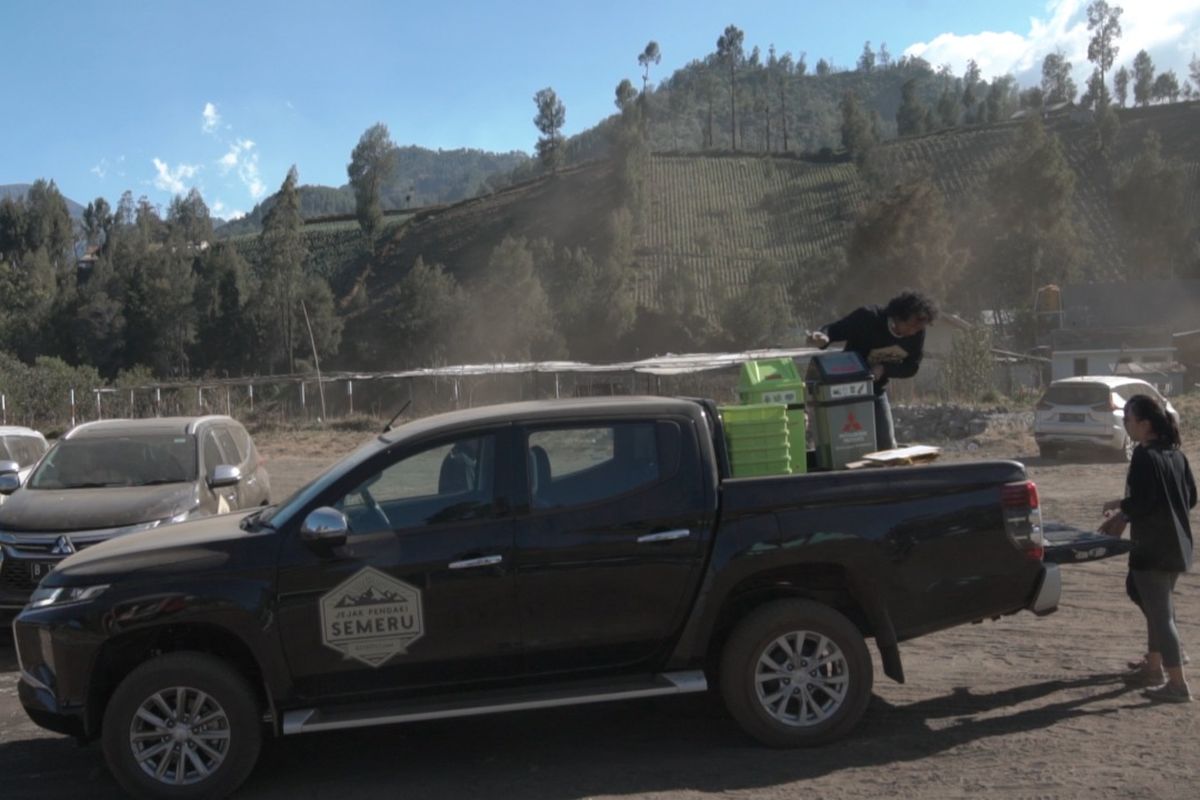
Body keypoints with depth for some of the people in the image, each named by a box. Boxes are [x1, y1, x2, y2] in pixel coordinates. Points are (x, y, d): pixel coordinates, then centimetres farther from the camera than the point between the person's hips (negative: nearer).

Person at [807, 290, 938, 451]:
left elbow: (911, 367, -5)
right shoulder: (868, 318, -26)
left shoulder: (917, 334, -12)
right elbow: (834, 329, -24)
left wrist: (884, 369, -25)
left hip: (877, 390, 5)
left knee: (887, 445, 8)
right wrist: (823, 338, -49)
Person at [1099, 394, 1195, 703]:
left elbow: (1142, 501, -23)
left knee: (1160, 613, -3)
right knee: (1158, 607, 20)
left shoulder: (1145, 456, -17)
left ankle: (1177, 683, 1)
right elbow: (1190, 498, 13)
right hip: (1178, 546, 9)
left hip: (1152, 549, -9)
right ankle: (1153, 667, 31)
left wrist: (1121, 511, -3)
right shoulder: (1176, 454, 9)